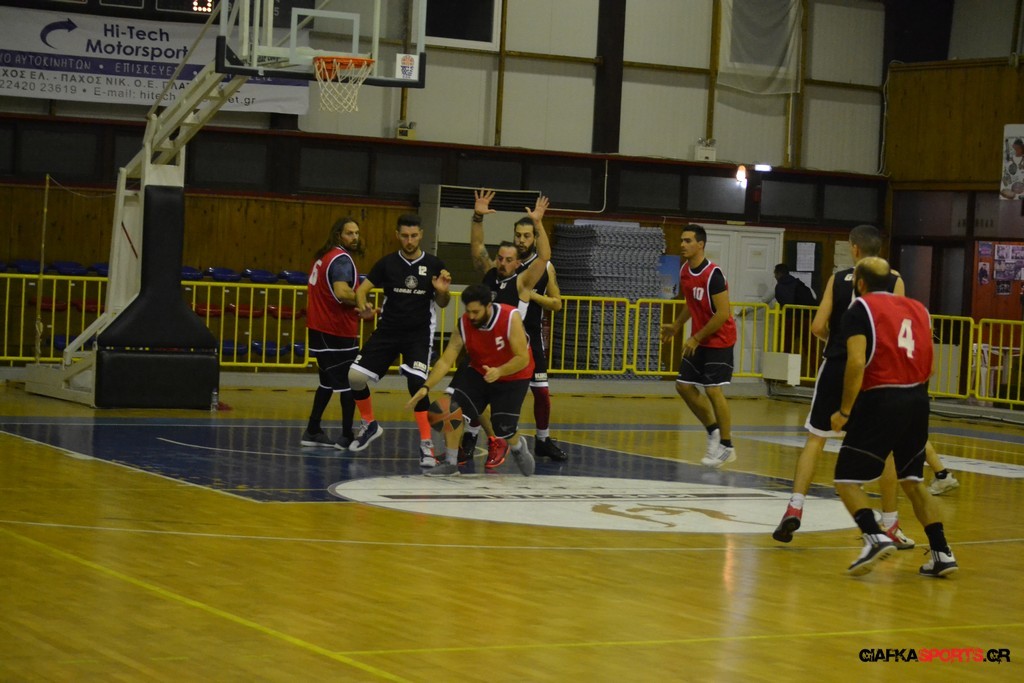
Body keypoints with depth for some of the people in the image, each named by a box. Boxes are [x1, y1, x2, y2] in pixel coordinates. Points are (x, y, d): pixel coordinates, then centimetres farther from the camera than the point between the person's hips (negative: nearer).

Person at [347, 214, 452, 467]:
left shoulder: (433, 264, -2)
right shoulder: (387, 263, -1)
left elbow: (442, 304, 8)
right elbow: (362, 289, -2)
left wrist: (443, 291, -15)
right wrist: (362, 305, -25)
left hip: (419, 334, -3)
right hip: (388, 329, 3)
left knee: (416, 382, -23)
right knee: (355, 375, -5)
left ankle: (426, 444, -15)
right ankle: (370, 425, 21)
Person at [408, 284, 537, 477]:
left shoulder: (511, 318, -29)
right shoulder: (463, 324, -19)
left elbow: (523, 358, -28)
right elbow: (445, 360, -18)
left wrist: (499, 371, -45)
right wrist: (426, 387, -30)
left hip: (513, 376, -3)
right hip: (478, 371, 3)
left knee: (503, 428, -8)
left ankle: (518, 447, 31)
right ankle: (450, 463, -1)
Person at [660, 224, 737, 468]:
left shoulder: (713, 274, -22)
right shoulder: (685, 271, 4)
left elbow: (723, 313, -23)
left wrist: (696, 338, -20)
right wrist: (676, 326, 12)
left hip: (719, 340, -8)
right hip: (699, 340, 8)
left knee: (713, 390, -10)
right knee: (684, 386, 6)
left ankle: (727, 446, 1)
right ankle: (714, 431, 20)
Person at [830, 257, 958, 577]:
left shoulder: (860, 309, -2)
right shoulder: (917, 308, 15)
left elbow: (857, 362, -14)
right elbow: (929, 366, 13)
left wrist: (844, 411, -10)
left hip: (880, 399, -6)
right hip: (917, 400, 6)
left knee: (847, 478, 2)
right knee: (913, 481, 21)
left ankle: (875, 537, -19)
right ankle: (942, 553, 16)